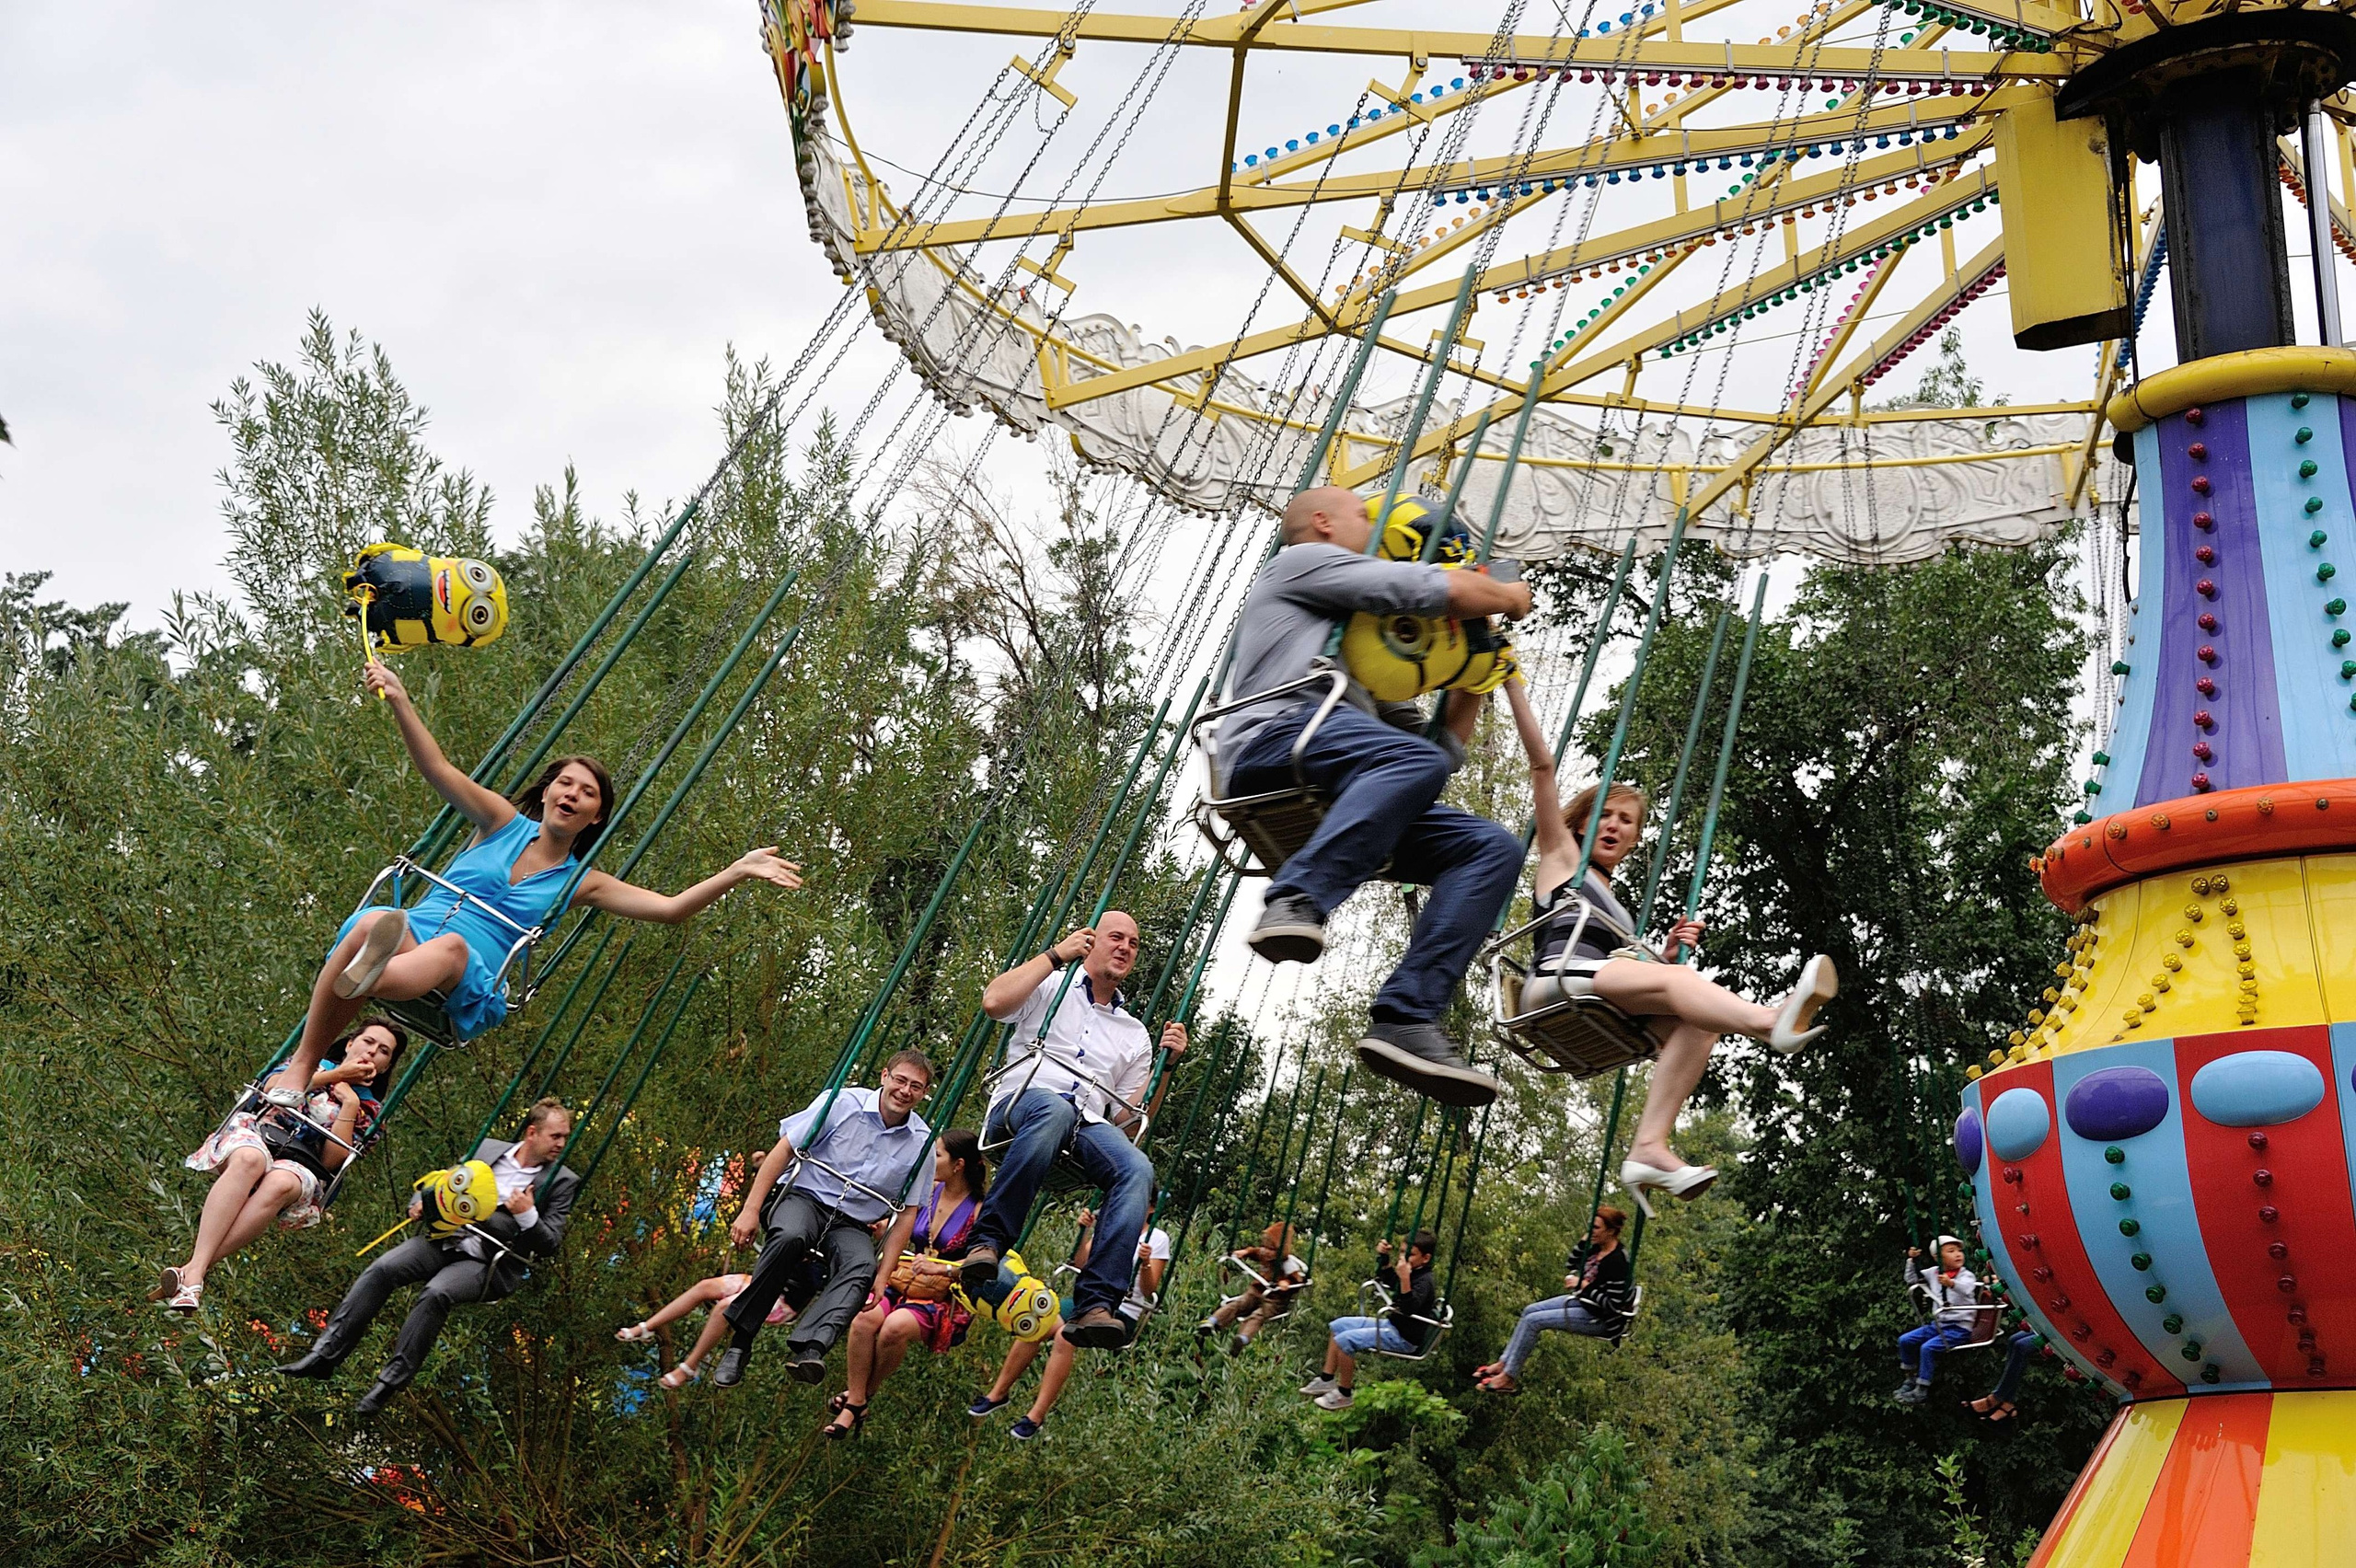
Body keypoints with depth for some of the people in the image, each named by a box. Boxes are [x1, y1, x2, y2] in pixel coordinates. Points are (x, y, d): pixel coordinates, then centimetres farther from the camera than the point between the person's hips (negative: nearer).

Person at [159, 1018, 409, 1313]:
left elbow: (331, 1160, 4)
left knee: (280, 1184, -38)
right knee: (250, 1159, -38)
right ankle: (194, 1274, -49)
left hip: (298, 1163, 0)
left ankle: (191, 1270, -48)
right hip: (253, 1133, 0)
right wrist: (336, 1075, 6)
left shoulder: (368, 1110, 21)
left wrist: (350, 1104, 2)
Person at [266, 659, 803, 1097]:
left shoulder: (581, 883, 19)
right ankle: (299, 1066, -39)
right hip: (410, 934, 1)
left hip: (467, 987, 0)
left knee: (451, 947, -38)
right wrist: (400, 702, -11)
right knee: (375, 922, -37)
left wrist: (739, 871, 0)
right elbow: (440, 771, 3)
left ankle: (362, 980, -73)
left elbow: (669, 907, 12)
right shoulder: (503, 823, 18)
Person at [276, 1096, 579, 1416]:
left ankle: (390, 1384, -24)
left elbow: (550, 1246, -1)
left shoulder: (562, 1182, 2)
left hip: (491, 1264, -4)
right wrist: (420, 1204, 0)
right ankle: (325, 1354, -17)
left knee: (436, 1293, -32)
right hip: (447, 1238, 4)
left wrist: (528, 1216, -18)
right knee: (381, 1269, -20)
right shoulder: (486, 1149, 12)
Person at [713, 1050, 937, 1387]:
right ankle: (739, 1345, -30)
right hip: (806, 1199, -2)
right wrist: (751, 1210, -10)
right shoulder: (843, 1103, -5)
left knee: (863, 1267, -34)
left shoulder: (922, 1143, 3)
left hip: (853, 1225, 2)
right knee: (789, 1237, -38)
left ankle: (810, 1347, -56)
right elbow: (784, 1150, -3)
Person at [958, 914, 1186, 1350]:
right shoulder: (1050, 988, 17)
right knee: (1055, 1109, -42)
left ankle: (1095, 1306, -39)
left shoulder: (1134, 1033, 27)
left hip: (1088, 1127, 4)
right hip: (1021, 1106, -4)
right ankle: (987, 1241, -37)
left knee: (1137, 1171, -30)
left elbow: (1128, 1121, 20)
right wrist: (1055, 955, -1)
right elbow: (994, 1001, -7)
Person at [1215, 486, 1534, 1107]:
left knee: (1491, 846, -9)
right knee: (1415, 759, -36)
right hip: (1274, 739, -8)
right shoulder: (1303, 561, 18)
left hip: (1335, 798, 8)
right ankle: (1294, 901, -47)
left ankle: (1406, 1019, -26)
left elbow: (1443, 749, 35)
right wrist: (1509, 595, 22)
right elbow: (1443, 590, 4)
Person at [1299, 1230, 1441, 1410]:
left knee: (1344, 1341, -22)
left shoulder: (1424, 1282, -21)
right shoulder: (1411, 1272, 7)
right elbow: (1382, 1277, 25)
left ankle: (1343, 1395, -8)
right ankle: (1327, 1380, 18)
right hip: (1391, 1325, 10)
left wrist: (1405, 1279, -45)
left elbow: (1409, 1309, -38)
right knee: (1338, 1326, 16)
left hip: (1404, 1338, -10)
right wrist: (1382, 1256, 8)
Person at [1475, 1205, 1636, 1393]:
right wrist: (1584, 1241, 1)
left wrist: (1584, 1286, -24)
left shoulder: (1617, 1261, -25)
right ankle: (1504, 1363, 9)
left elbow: (1613, 1305, -28)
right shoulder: (1597, 1248, 1)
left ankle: (1508, 1378, -6)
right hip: (1582, 1301, 10)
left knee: (1533, 1321, -14)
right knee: (1530, 1310, 6)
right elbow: (1573, 1265, 16)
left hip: (1600, 1319, -10)